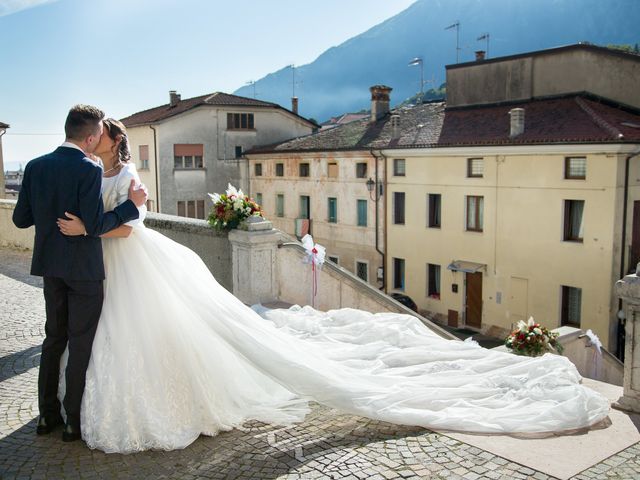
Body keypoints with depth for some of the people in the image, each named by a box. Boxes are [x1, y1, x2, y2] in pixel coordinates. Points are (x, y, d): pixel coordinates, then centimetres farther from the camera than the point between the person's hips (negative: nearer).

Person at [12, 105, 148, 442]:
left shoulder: (35, 167, 2)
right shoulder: (89, 170, -17)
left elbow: (21, 219, 4)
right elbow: (95, 225, -21)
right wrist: (132, 204, -11)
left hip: (50, 266, 6)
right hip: (83, 268, -6)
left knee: (54, 337, 18)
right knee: (81, 343, 5)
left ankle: (47, 414, 27)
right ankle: (75, 421, 14)